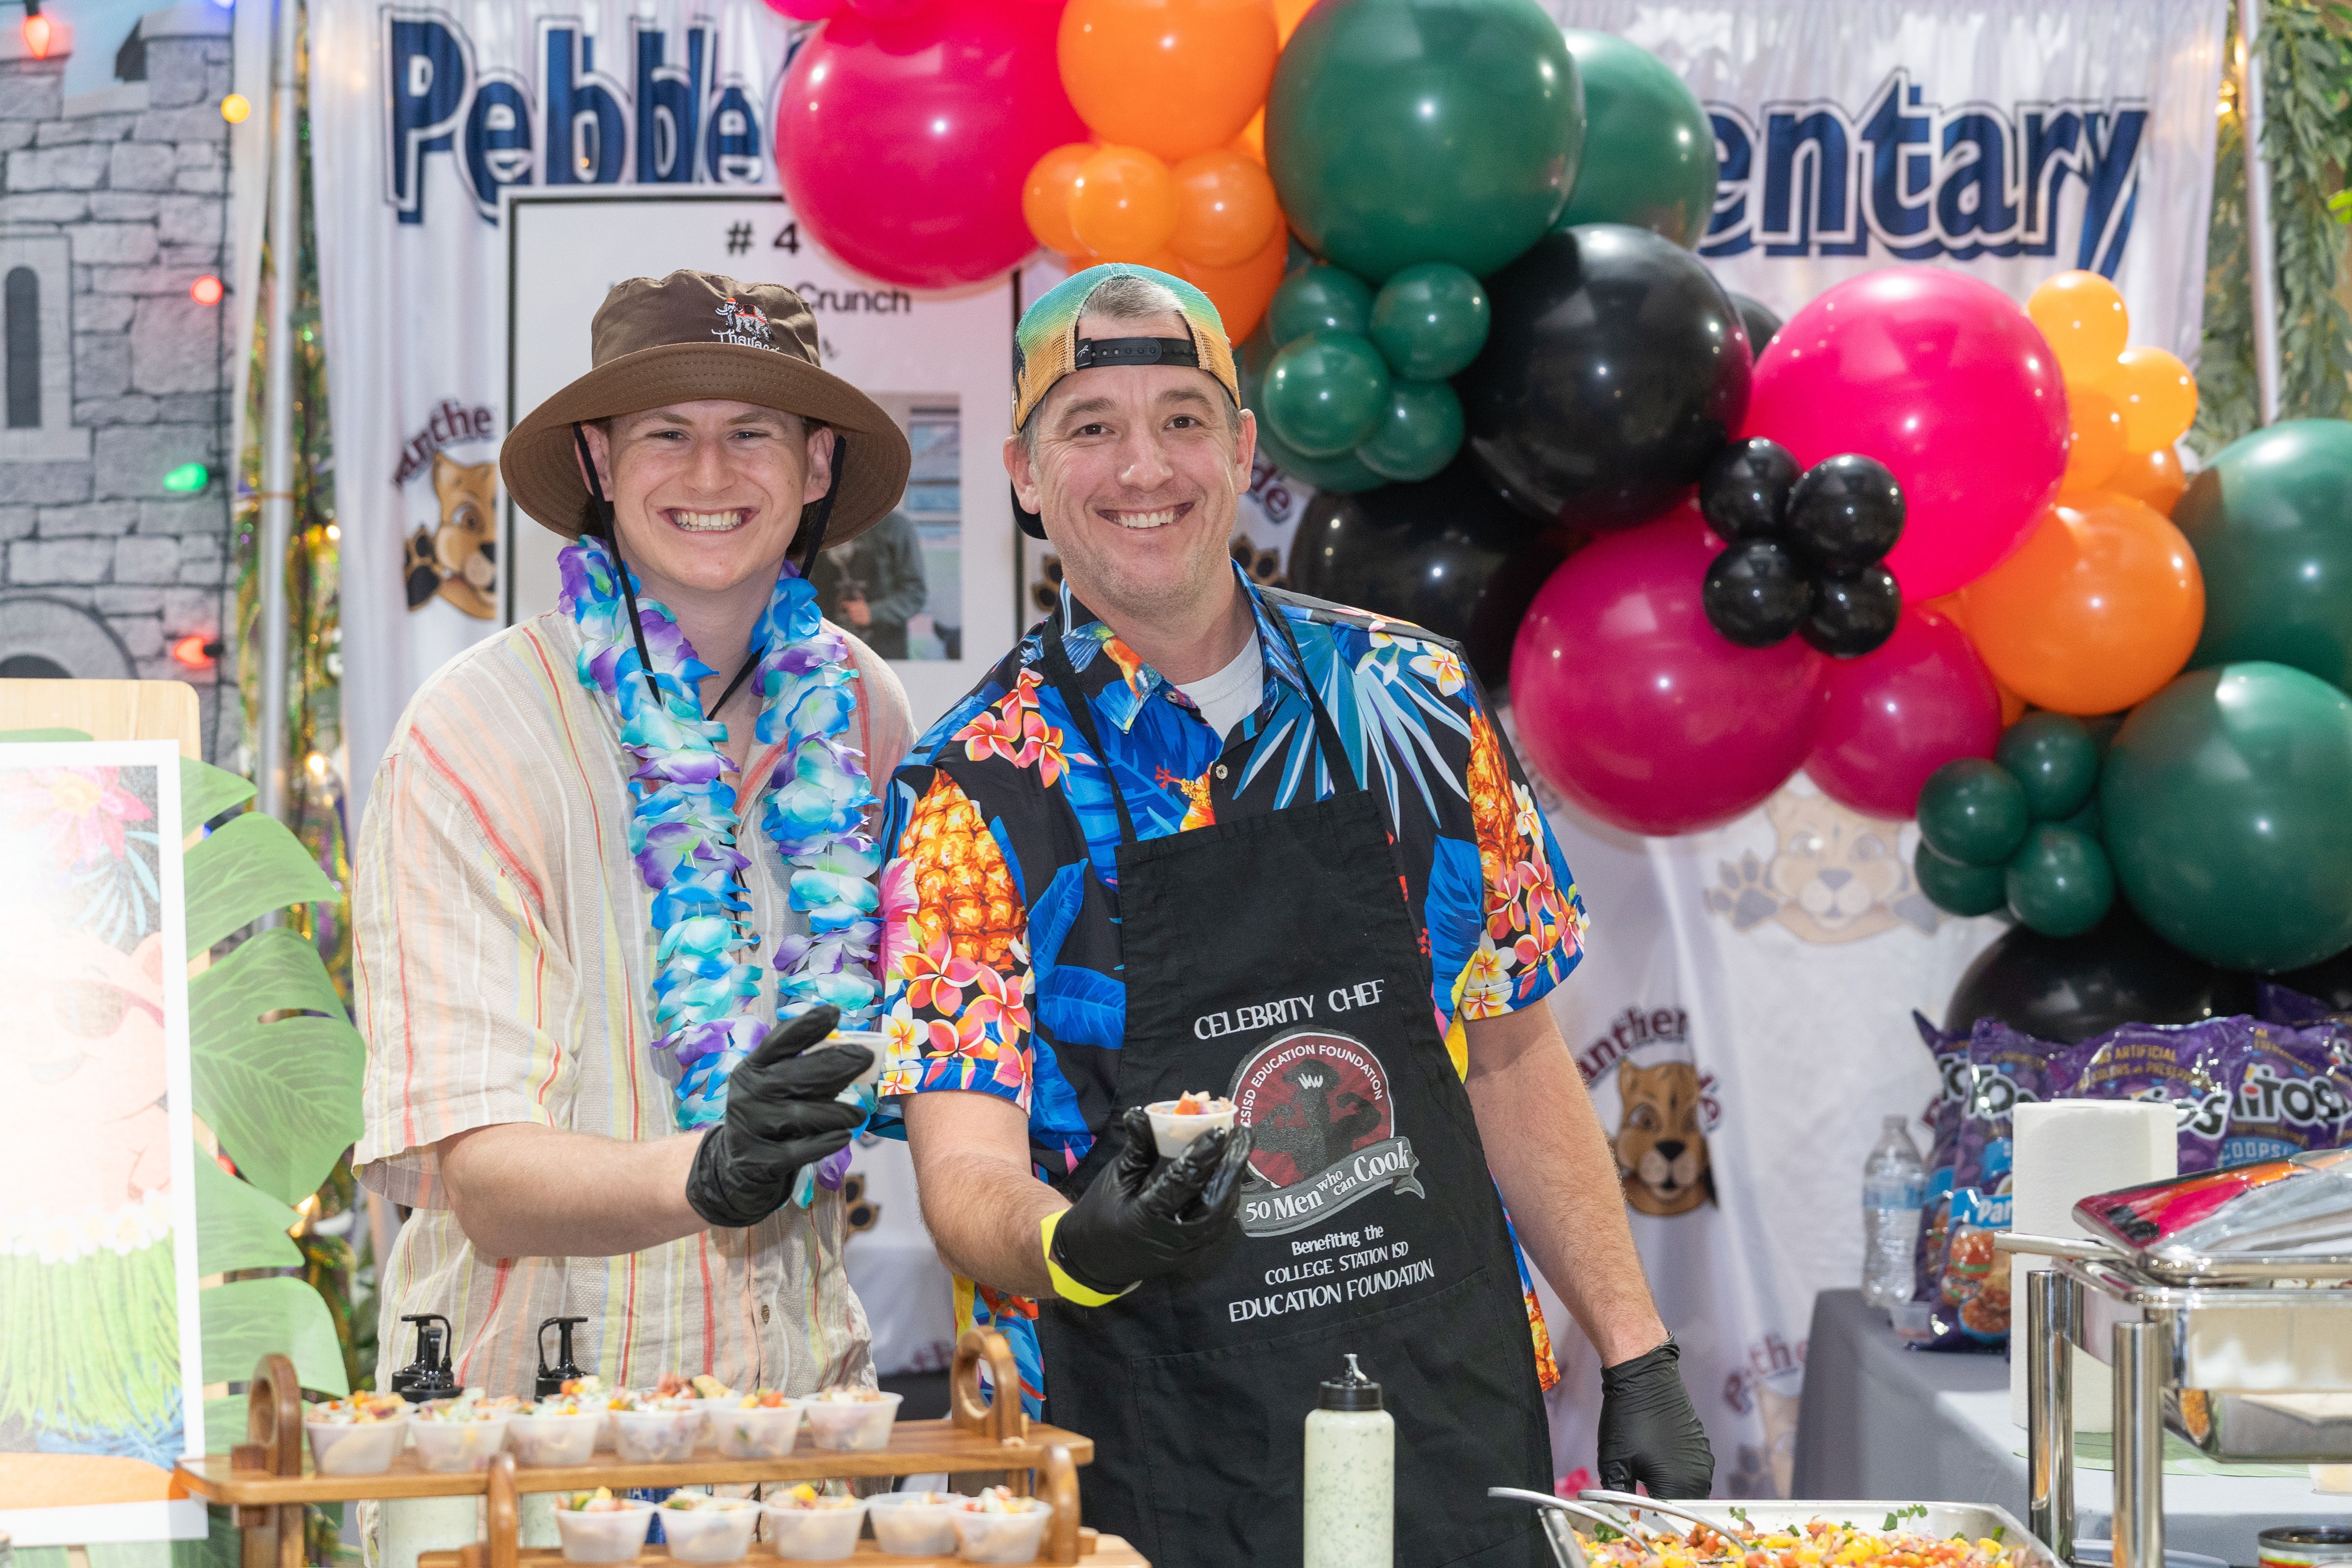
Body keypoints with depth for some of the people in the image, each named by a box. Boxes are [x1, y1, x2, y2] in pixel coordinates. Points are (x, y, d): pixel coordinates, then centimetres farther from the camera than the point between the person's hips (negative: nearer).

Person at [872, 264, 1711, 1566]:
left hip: (1465, 1439, 3)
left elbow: (1512, 1058, 10)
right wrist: (1075, 1246, -33)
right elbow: (965, 1175, -11)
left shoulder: (1415, 702, 4)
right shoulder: (975, 790, -6)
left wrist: (1638, 1361, 5)